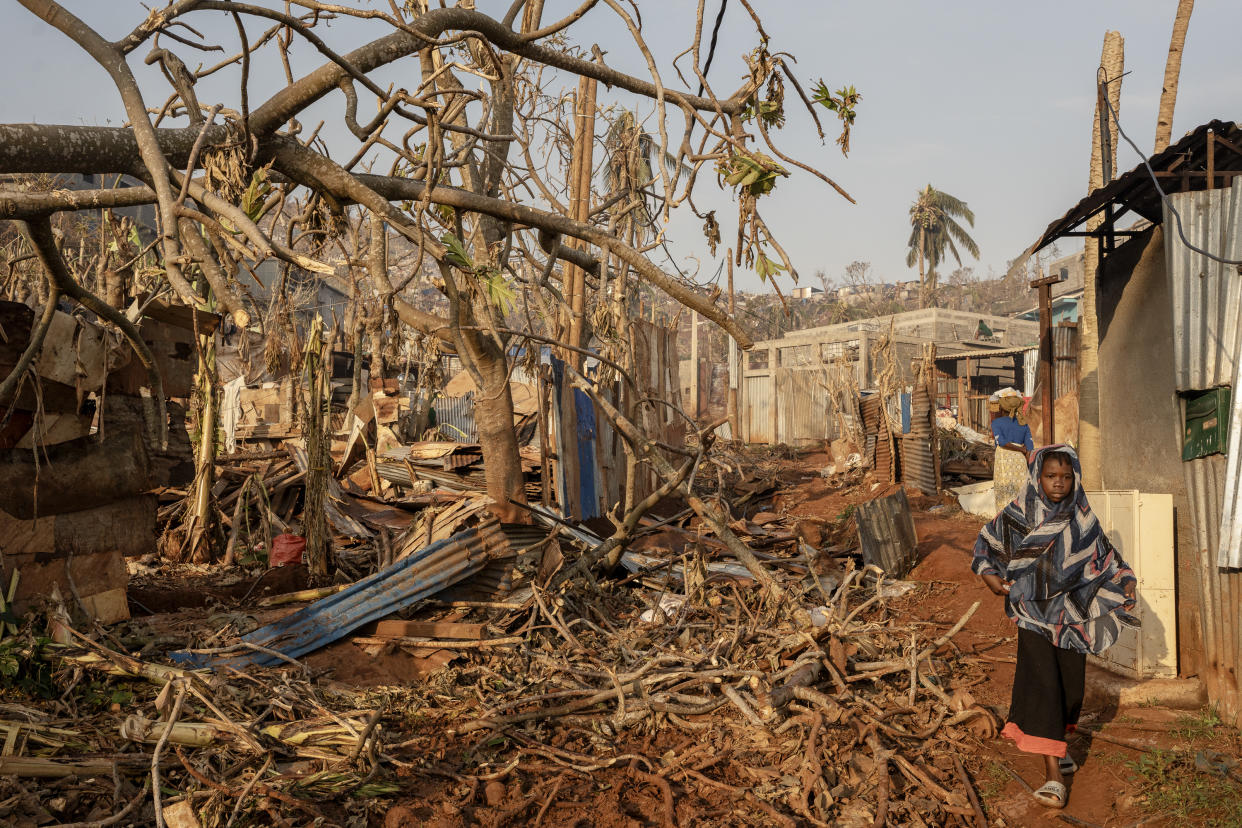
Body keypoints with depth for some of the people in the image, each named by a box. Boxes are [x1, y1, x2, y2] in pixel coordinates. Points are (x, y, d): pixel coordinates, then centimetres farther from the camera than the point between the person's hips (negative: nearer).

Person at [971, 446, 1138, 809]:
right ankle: (1053, 772, -11)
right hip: (1033, 614, -3)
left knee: (1070, 683, 12)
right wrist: (989, 575, -6)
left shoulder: (1082, 519, 1)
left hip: (1071, 613, 4)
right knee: (1042, 684, -11)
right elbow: (987, 541, 7)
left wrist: (1123, 582, -5)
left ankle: (1057, 743, 39)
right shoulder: (1019, 515, -7)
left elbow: (1103, 554, 10)